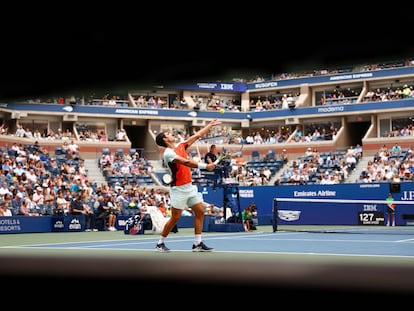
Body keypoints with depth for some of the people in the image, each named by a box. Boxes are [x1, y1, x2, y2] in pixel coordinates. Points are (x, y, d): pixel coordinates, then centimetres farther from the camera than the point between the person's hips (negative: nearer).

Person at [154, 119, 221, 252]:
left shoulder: (181, 146, 9)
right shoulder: (168, 153, -16)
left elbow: (197, 136, 16)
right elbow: (186, 162, -28)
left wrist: (210, 125, 17)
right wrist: (205, 166, -31)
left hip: (189, 186, 8)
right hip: (178, 189, -8)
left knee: (200, 212, 2)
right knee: (175, 217, -6)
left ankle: (197, 243, 5)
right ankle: (160, 243, 8)